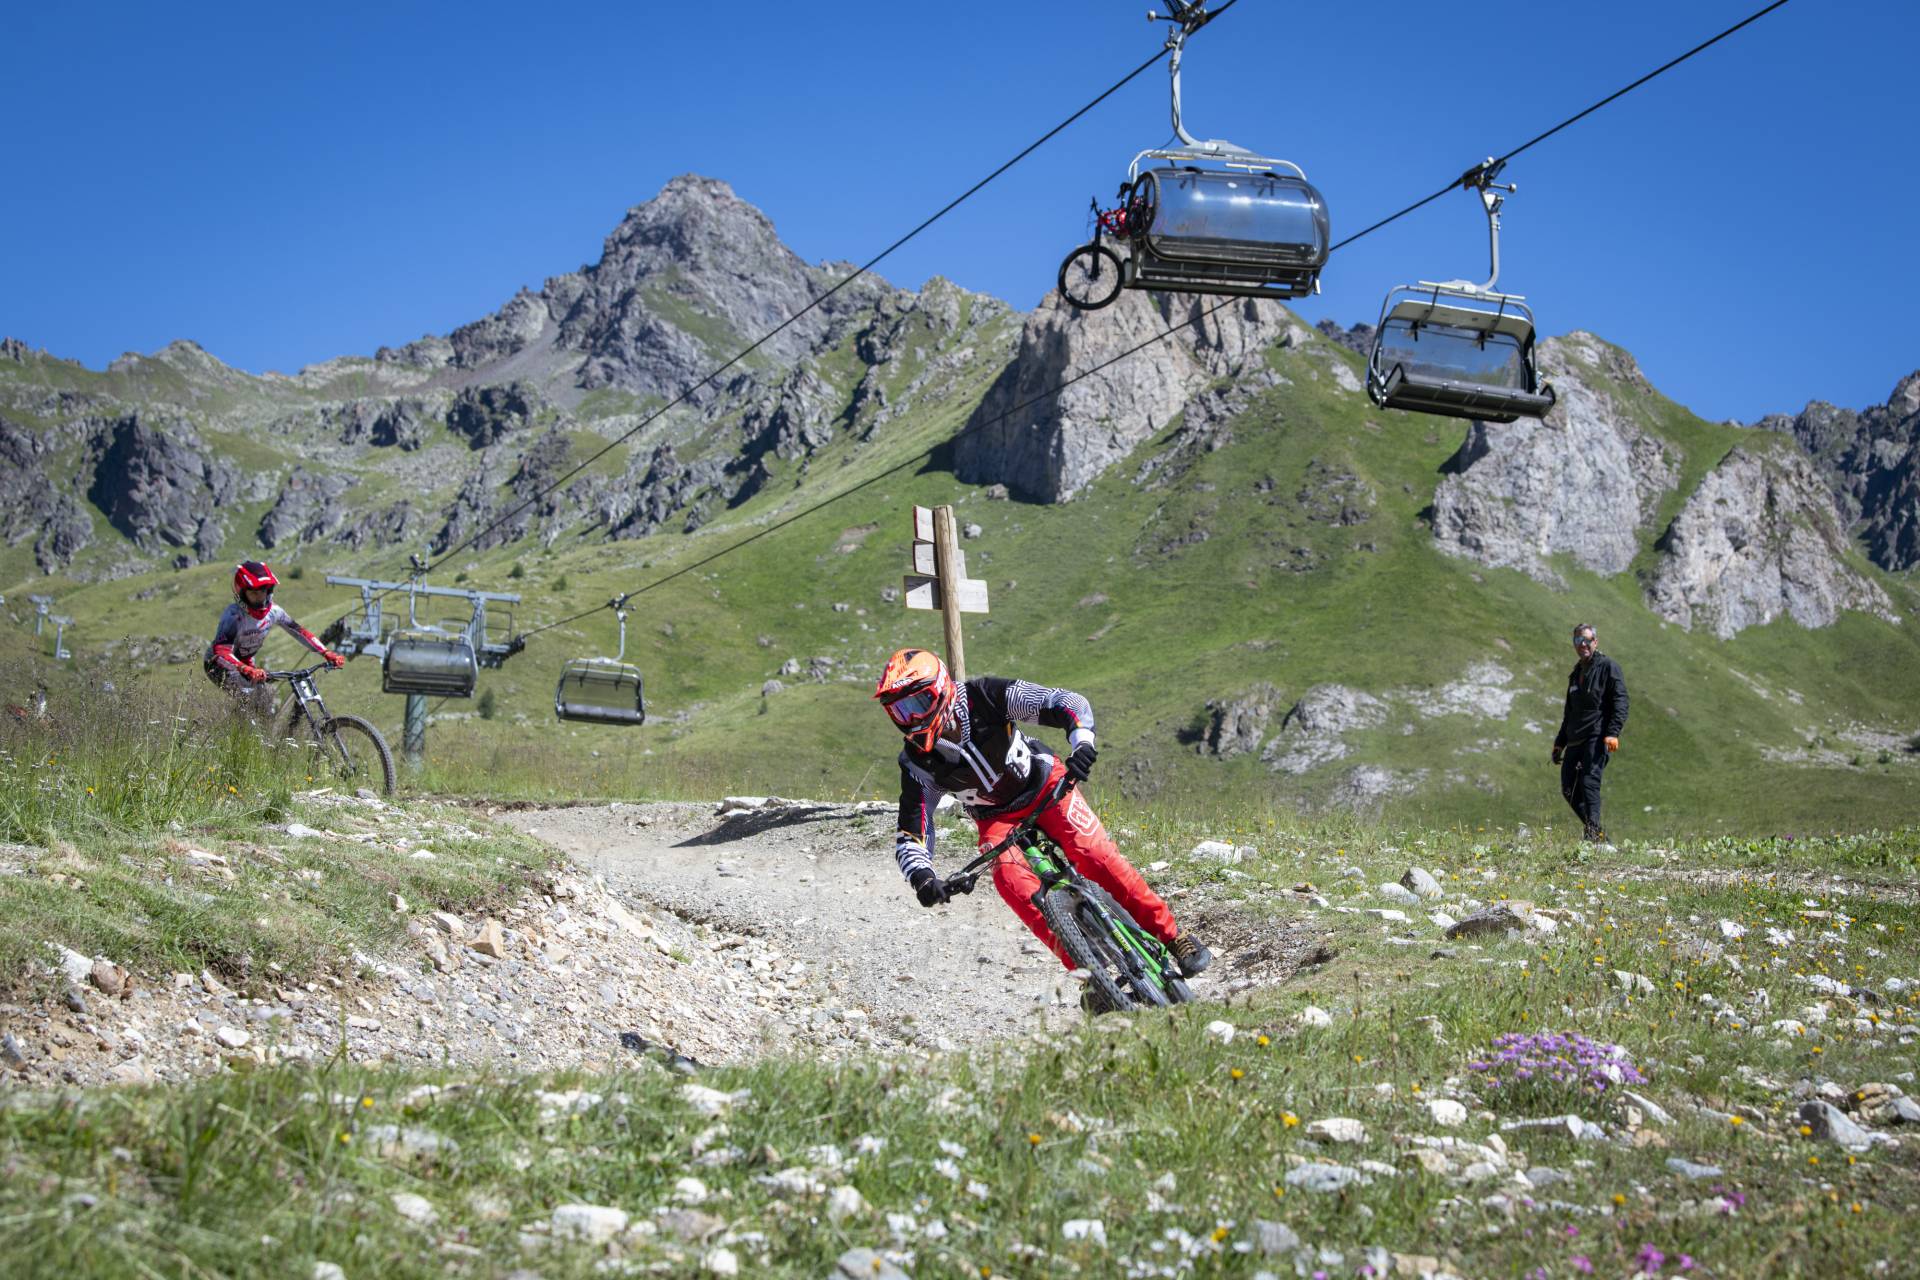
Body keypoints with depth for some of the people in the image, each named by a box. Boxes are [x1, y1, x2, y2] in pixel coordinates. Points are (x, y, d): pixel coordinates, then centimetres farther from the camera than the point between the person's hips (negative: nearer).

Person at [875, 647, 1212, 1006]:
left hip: (1045, 786, -2)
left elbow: (1069, 702, -29)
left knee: (1094, 855, -24)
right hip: (997, 819, 2)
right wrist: (921, 876, -40)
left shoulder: (984, 696, -26)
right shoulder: (917, 762, -19)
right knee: (1009, 878, -28)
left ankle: (1171, 936, -11)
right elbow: (910, 838, -18)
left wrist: (1082, 742, -50)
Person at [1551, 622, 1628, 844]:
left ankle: (1594, 834, -24)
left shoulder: (1608, 667, 0)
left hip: (1598, 737, -8)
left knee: (1589, 782, -21)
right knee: (1568, 788, 2)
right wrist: (1559, 742, 26)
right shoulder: (1577, 672, 23)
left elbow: (1620, 701, -10)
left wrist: (1613, 733, -22)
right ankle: (1597, 833, 11)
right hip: (1575, 739, 8)